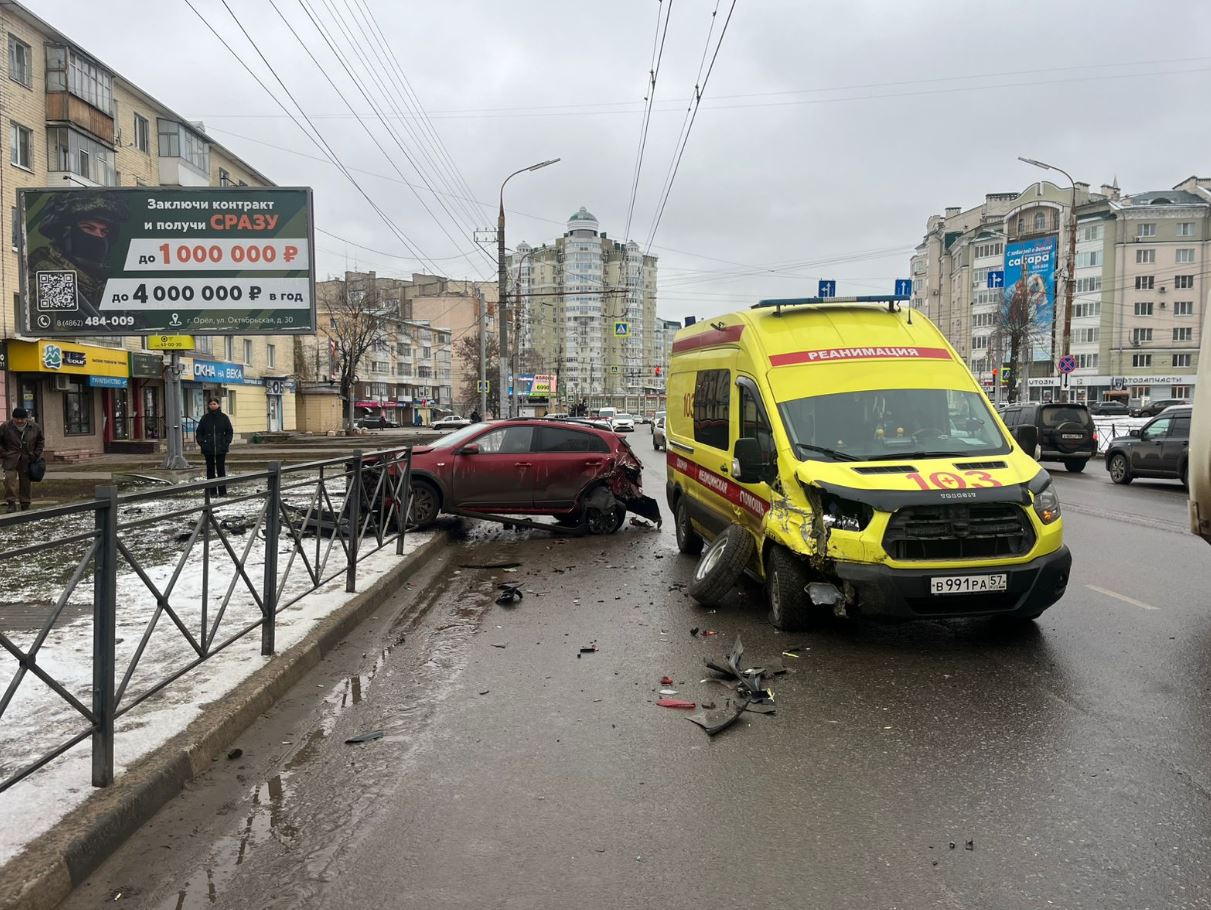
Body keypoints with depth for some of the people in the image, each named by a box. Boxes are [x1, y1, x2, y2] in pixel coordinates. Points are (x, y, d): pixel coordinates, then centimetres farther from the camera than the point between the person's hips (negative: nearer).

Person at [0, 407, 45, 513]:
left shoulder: (34, 427, 0)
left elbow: (41, 440, 14)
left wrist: (37, 454, 5)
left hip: (27, 459, 2)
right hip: (11, 459, -2)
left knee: (26, 480, 5)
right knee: (10, 478, -16)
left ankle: (25, 505, 14)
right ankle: (11, 503, -11)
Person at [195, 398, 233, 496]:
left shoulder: (224, 417, 3)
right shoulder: (205, 418, 5)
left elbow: (229, 431, 8)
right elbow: (199, 432, 9)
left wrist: (227, 442, -4)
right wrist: (201, 443, -3)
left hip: (221, 448, -1)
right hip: (208, 448, 1)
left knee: (221, 469, 1)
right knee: (210, 469, 5)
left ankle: (222, 491, 7)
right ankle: (212, 491, 10)